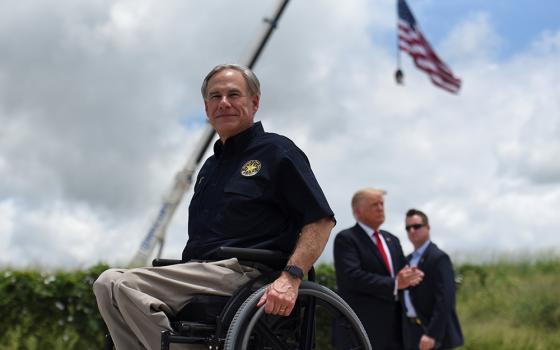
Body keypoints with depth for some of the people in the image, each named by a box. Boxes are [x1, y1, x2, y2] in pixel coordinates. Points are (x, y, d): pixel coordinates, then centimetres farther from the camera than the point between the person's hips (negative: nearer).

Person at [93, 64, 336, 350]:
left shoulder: (276, 151, 2)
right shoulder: (210, 167, 27)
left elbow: (321, 220, -7)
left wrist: (291, 277, -21)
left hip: (242, 275, -8)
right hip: (198, 276, 8)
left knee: (120, 284, -22)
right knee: (109, 284, -11)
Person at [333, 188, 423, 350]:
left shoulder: (392, 240, 20)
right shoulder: (346, 239, -5)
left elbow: (403, 273, 21)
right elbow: (352, 277, -18)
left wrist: (410, 276, -4)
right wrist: (394, 284, -19)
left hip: (394, 328, 8)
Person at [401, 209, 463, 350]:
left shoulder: (438, 258, -11)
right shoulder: (408, 260, 15)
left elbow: (445, 300, -19)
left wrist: (432, 334, -25)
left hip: (433, 330, -8)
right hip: (412, 333, 8)